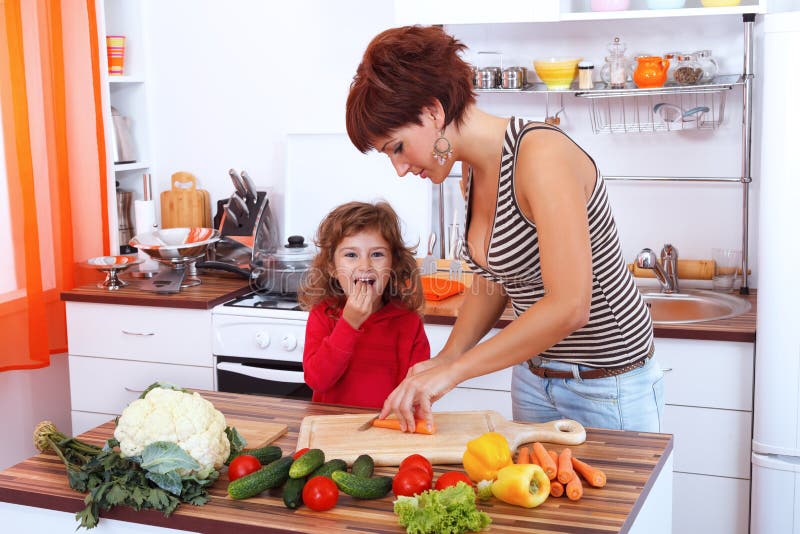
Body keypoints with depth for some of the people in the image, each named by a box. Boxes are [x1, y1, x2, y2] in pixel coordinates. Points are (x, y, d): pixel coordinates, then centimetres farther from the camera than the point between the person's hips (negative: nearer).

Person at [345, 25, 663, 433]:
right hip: (534, 376, 8)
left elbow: (569, 307, -33)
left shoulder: (540, 155, -26)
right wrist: (444, 360, -4)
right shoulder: (474, 169, 1)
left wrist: (453, 370, -28)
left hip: (609, 389, -8)